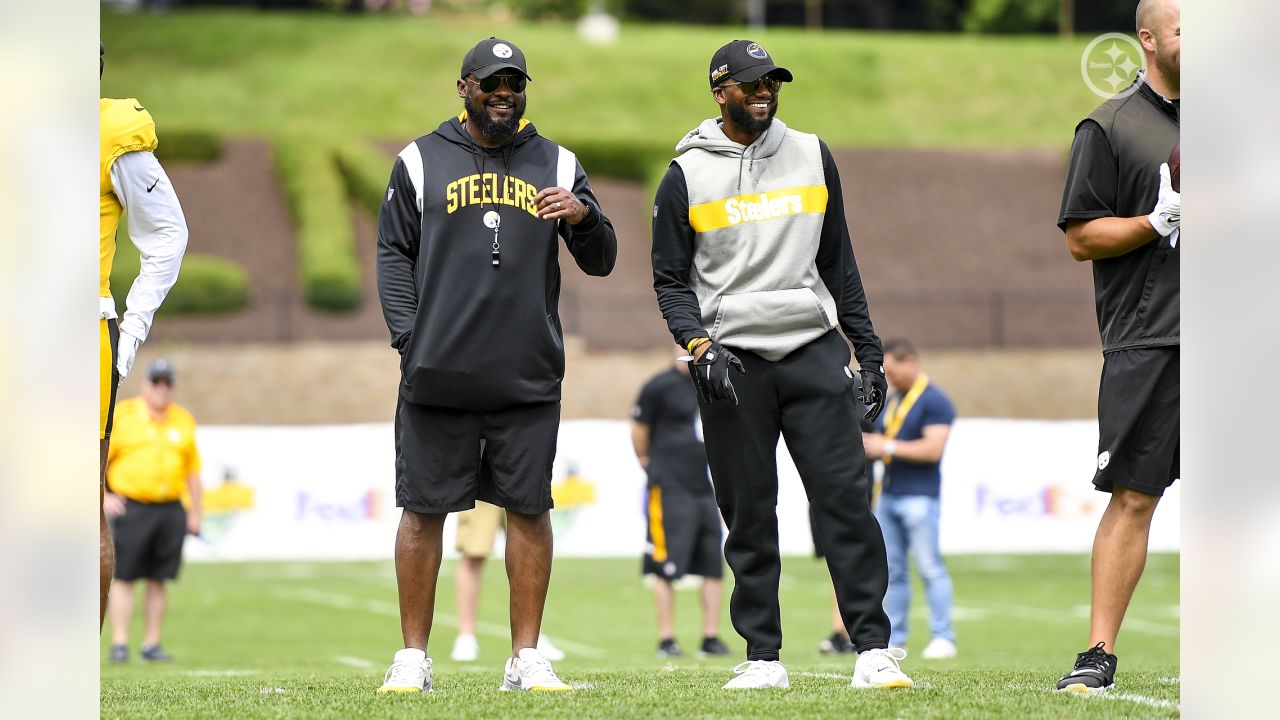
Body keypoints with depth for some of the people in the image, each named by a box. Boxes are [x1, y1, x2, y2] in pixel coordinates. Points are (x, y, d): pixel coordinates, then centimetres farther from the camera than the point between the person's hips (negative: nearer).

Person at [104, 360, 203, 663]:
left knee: (158, 580, 4)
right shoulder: (122, 416, 3)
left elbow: (192, 470, 17)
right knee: (124, 578, -6)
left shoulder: (183, 420, 14)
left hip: (171, 510, 3)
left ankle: (152, 643, 9)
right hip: (130, 508, -3)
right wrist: (104, 497, -9)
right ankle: (119, 644, -6)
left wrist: (195, 513, 12)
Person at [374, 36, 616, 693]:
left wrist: (584, 216, -12)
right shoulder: (420, 162, 7)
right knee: (423, 510, 1)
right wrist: (409, 337, -5)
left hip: (529, 377, 1)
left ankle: (526, 658, 9)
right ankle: (413, 657, 9)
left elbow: (600, 262, 10)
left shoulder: (555, 165, 11)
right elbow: (394, 254, 7)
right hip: (438, 375, -1)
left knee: (529, 510, 1)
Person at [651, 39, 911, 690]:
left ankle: (873, 650, -8)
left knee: (846, 497, -8)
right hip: (731, 361, -2)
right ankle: (763, 657, 8)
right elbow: (670, 280, 5)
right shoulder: (687, 176, 3)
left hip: (813, 350, 2)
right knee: (749, 515, 1)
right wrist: (700, 345, -11)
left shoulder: (811, 156, 12)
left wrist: (869, 352, 13)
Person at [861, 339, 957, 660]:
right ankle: (894, 637, 10)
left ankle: (943, 637, -6)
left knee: (930, 567, -8)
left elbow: (933, 449, -18)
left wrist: (888, 446, -15)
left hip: (919, 497, -8)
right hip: (888, 494, 8)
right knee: (892, 570, 7)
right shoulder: (891, 399, 18)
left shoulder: (934, 401, -8)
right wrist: (869, 445, 6)